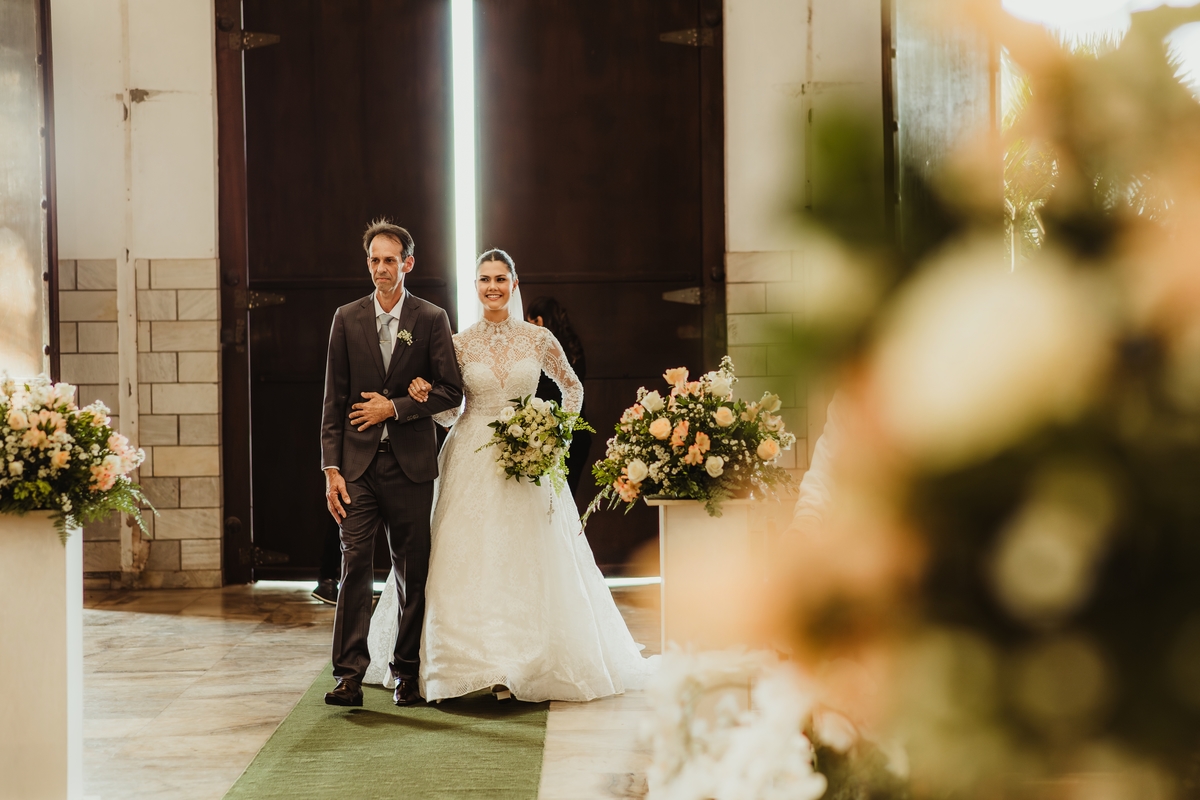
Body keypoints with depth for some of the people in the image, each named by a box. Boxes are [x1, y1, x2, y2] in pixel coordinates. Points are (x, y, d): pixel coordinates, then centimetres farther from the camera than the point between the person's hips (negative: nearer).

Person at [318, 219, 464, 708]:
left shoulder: (431, 320, 3)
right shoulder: (347, 319, 7)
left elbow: (451, 391, 0)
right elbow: (334, 398, 5)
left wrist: (394, 407, -10)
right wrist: (331, 468, -1)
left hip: (411, 464, 0)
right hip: (358, 463, 1)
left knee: (412, 572, 5)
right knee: (354, 566, -6)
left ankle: (406, 673, 16)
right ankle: (350, 675, -4)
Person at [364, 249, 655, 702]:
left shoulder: (538, 339, 2)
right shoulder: (460, 344, 3)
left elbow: (572, 388, 16)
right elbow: (448, 413, 7)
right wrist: (424, 399, -13)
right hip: (472, 460, 0)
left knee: (526, 559, -2)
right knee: (472, 559, -4)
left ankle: (520, 668, 5)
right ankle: (478, 661, 5)